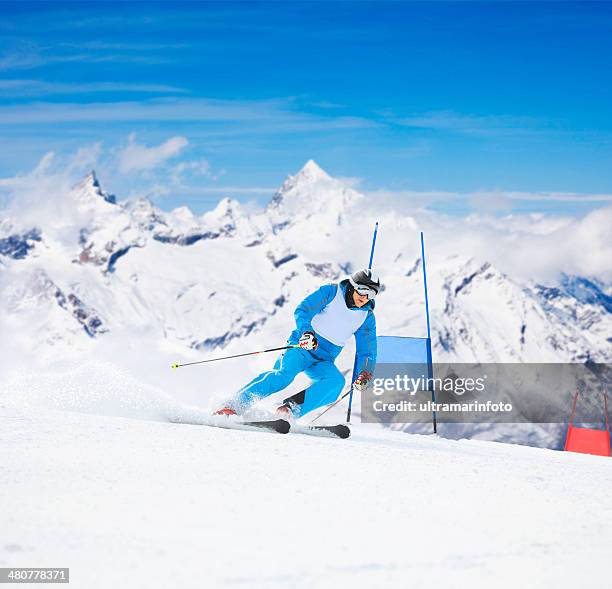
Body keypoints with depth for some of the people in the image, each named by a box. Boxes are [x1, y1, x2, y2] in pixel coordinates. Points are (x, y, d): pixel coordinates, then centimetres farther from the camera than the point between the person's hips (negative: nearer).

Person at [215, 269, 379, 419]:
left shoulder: (367, 317, 8)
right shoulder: (331, 292, -3)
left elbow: (367, 351, 11)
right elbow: (303, 311, -12)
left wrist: (364, 374, -8)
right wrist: (306, 332, -31)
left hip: (323, 361, 4)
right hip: (303, 346, -4)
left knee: (337, 381, -27)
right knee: (284, 374, -30)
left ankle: (292, 408, -29)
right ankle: (234, 405, -29)